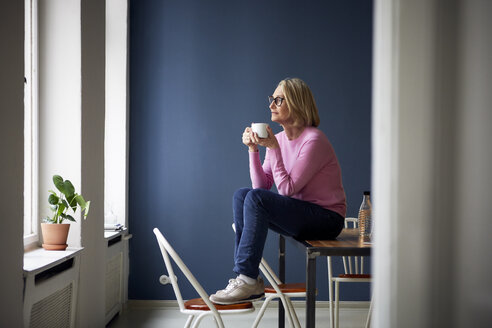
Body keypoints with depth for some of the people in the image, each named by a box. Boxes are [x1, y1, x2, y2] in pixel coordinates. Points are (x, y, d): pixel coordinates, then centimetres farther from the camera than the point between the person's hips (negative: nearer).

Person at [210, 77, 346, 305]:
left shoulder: (313, 141, -17)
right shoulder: (279, 138, 7)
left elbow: (287, 188, -20)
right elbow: (262, 185, 3)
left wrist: (273, 148, -21)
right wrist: (253, 149, -7)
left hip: (326, 219, -8)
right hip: (300, 213, 8)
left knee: (256, 198, -25)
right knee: (241, 195, -7)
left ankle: (248, 280, -21)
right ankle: (245, 277, -10)